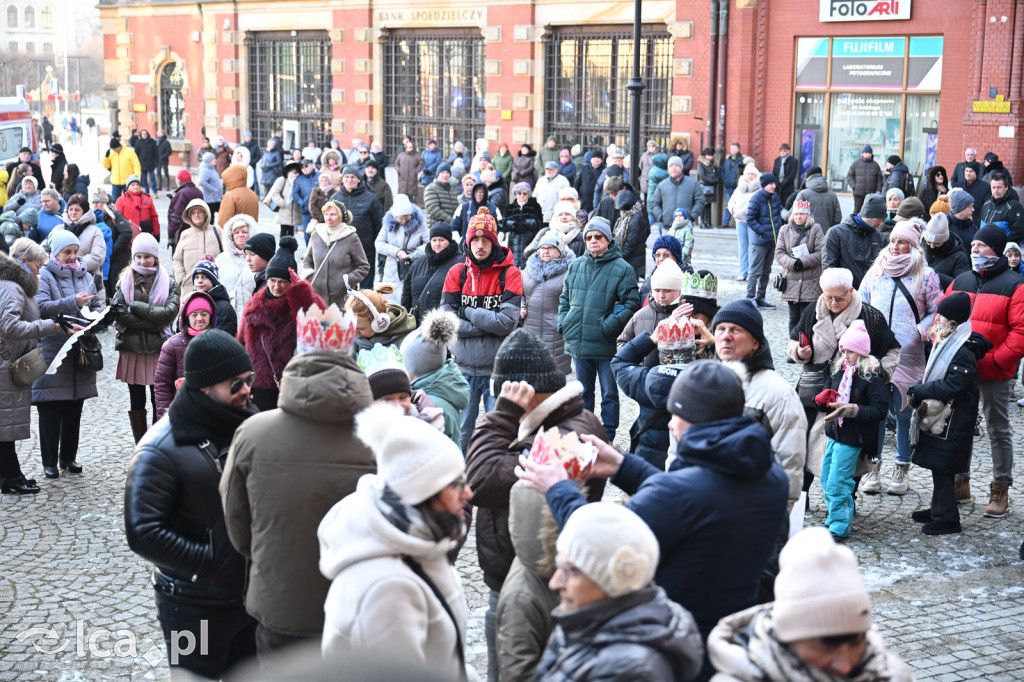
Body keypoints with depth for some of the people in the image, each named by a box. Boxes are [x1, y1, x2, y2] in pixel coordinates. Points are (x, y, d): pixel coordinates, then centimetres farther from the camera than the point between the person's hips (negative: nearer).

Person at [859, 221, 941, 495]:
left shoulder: (925, 276, 1)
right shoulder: (876, 272, 10)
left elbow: (937, 312, 4)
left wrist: (919, 331, -11)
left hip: (908, 356, -2)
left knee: (905, 412, 3)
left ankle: (902, 469, 15)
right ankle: (873, 465, 14)